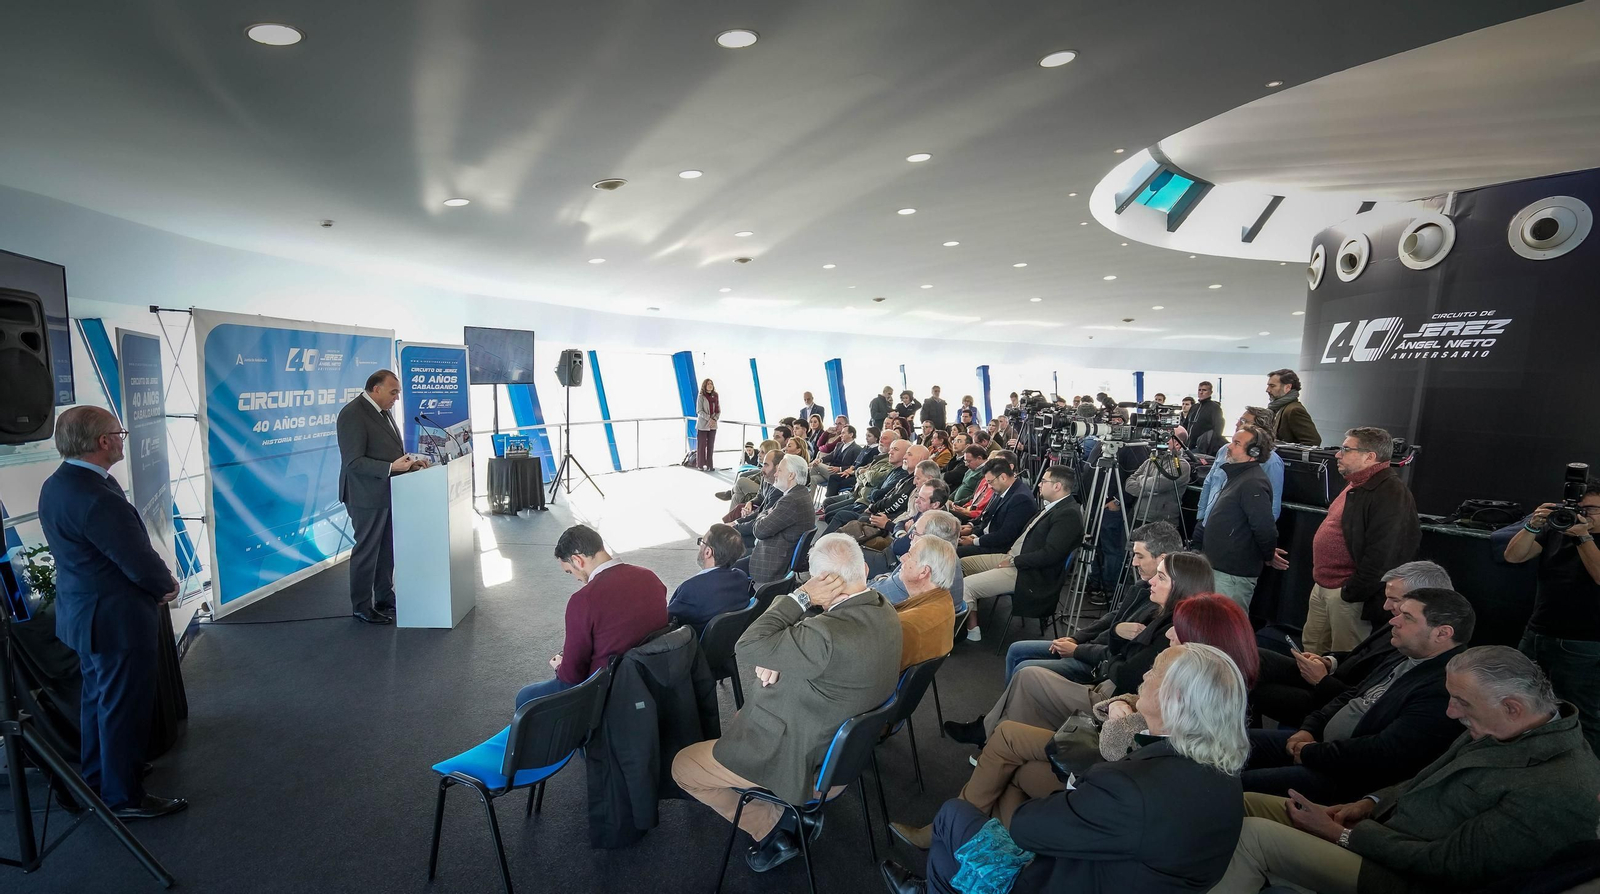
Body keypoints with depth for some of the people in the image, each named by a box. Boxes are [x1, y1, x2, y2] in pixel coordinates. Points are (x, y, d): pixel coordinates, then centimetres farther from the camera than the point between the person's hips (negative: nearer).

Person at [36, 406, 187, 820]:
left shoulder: (54, 485, 2)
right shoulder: (98, 499, -29)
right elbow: (141, 565, -24)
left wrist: (157, 579, -2)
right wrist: (168, 584, -4)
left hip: (83, 611, 10)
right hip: (117, 618, -10)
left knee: (97, 698, 24)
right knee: (123, 707, 6)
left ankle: (95, 781, 40)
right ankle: (123, 796, 21)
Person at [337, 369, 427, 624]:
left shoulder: (383, 411, 11)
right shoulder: (352, 414, -17)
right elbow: (354, 461, -22)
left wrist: (408, 462, 3)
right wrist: (392, 467, -28)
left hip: (387, 494, 9)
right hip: (367, 497, -9)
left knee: (386, 549, 17)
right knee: (367, 551, 2)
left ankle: (385, 598, 30)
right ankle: (361, 607, 14)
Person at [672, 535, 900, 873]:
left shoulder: (830, 633, -38)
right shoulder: (883, 610, -9)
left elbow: (746, 649, -27)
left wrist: (801, 597, -27)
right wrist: (777, 659, -16)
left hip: (805, 762, -9)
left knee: (683, 767, 7)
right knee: (742, 717, 31)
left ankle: (772, 828, 13)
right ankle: (794, 808, 25)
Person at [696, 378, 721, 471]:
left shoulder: (715, 397, 9)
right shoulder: (701, 396, -4)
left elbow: (718, 410, 9)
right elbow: (699, 411, -10)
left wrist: (715, 419, -8)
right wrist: (709, 419, -17)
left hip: (713, 425, 4)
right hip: (702, 425, -4)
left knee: (711, 446, 6)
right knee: (701, 445, -1)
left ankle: (709, 465, 12)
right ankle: (700, 465, 7)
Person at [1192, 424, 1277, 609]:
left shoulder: (1253, 483, -20)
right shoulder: (1239, 476, 15)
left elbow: (1265, 529, -26)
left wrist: (1268, 557, -10)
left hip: (1233, 575, -10)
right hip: (1220, 568, 10)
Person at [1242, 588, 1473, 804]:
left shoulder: (1443, 689, -23)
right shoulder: (1405, 660, 8)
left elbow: (1385, 753, -27)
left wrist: (1312, 753, -16)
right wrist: (1309, 729, 5)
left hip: (1347, 777, -9)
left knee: (1242, 784, -20)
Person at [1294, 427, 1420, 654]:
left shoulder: (1390, 494, -19)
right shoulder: (1356, 486, 15)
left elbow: (1382, 554, -24)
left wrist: (1352, 593, -21)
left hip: (1348, 593, -10)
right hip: (1322, 585, 10)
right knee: (1312, 650, 17)